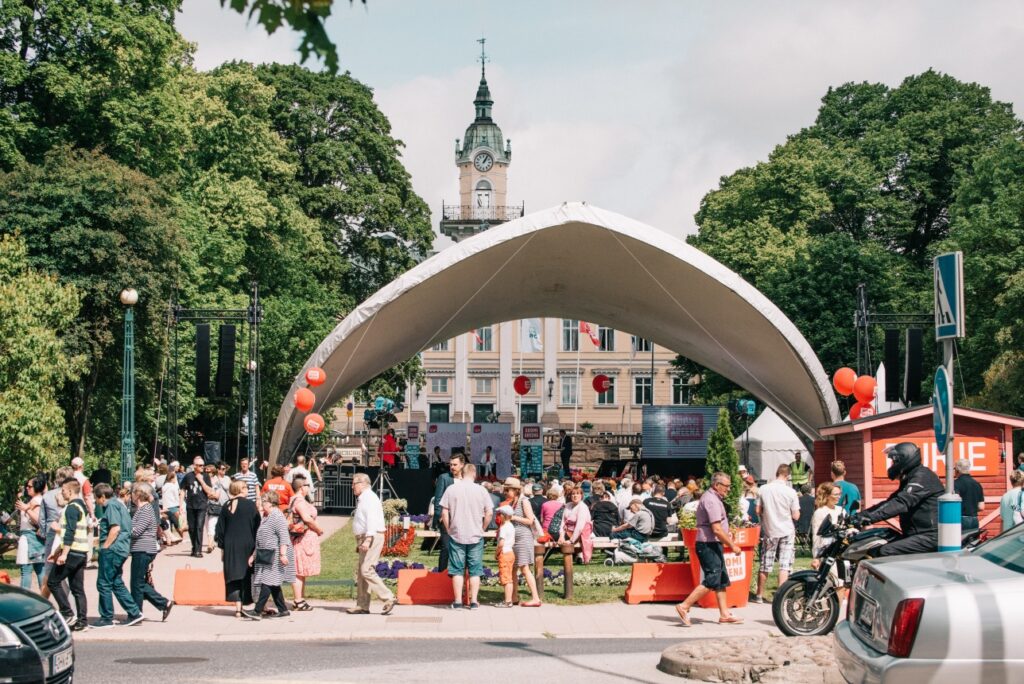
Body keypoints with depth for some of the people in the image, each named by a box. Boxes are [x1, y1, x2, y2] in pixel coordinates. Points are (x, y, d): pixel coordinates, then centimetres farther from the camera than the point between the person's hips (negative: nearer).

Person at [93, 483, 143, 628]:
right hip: (121, 549, 10)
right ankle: (134, 613, 12)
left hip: (112, 549, -10)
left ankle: (106, 618, 1)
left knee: (104, 584, -3)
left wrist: (105, 547, -16)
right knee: (117, 583, 14)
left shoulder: (111, 505, -11)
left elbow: (115, 528, -21)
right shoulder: (118, 504, 19)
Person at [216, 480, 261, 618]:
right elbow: (257, 527, -6)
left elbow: (220, 529, 7)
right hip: (247, 545, -3)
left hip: (230, 546, 3)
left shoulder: (226, 507, 4)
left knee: (234, 577, 5)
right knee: (247, 576, 7)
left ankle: (238, 608, -2)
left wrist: (222, 548, 14)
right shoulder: (250, 505, -6)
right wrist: (256, 547, 0)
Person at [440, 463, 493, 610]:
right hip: (476, 537, 0)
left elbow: (444, 512, -4)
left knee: (457, 570, 6)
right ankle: (473, 601, 6)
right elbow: (489, 513, -3)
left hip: (456, 536, 0)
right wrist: (482, 529, 9)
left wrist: (449, 530, 7)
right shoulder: (481, 490, -3)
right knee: (475, 570, 7)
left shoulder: (451, 489, -3)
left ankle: (458, 601, 5)